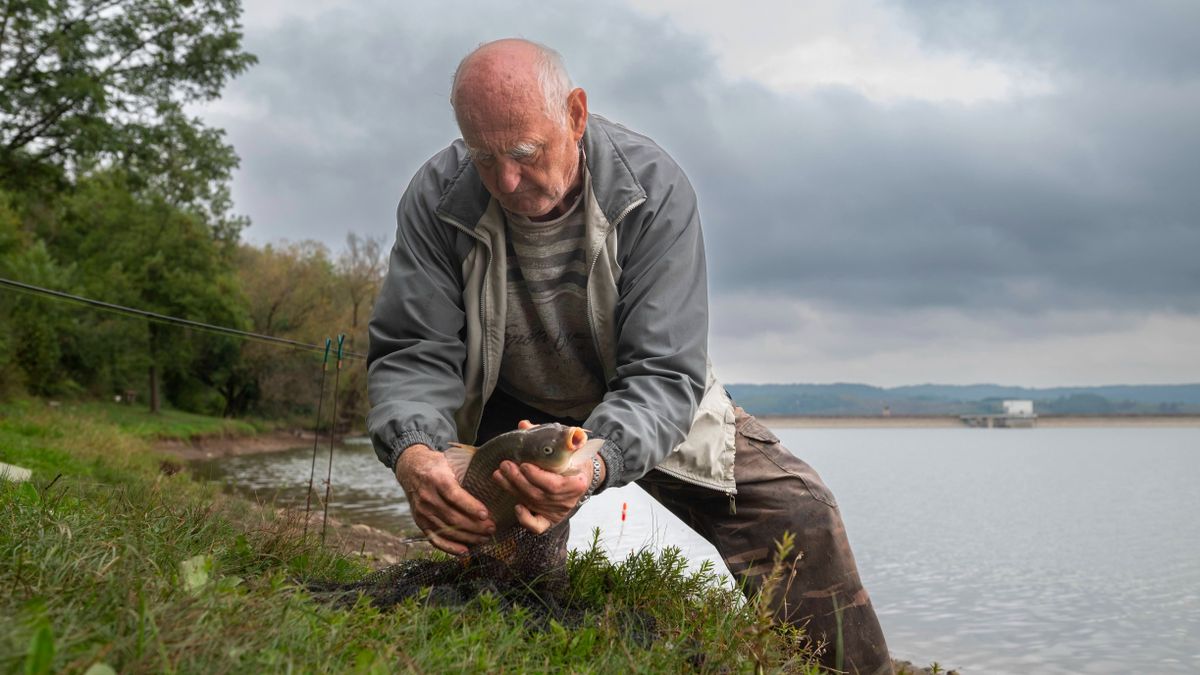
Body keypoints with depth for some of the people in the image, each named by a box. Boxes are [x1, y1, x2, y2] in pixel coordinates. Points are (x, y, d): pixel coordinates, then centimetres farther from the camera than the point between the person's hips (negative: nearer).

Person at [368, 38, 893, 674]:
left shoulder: (653, 189, -27)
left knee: (798, 515, -12)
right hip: (511, 409, 2)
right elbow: (413, 353, -20)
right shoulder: (436, 198, -21)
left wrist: (595, 464, -51)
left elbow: (664, 373, -30)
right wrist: (413, 452, -43)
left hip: (645, 406, -1)